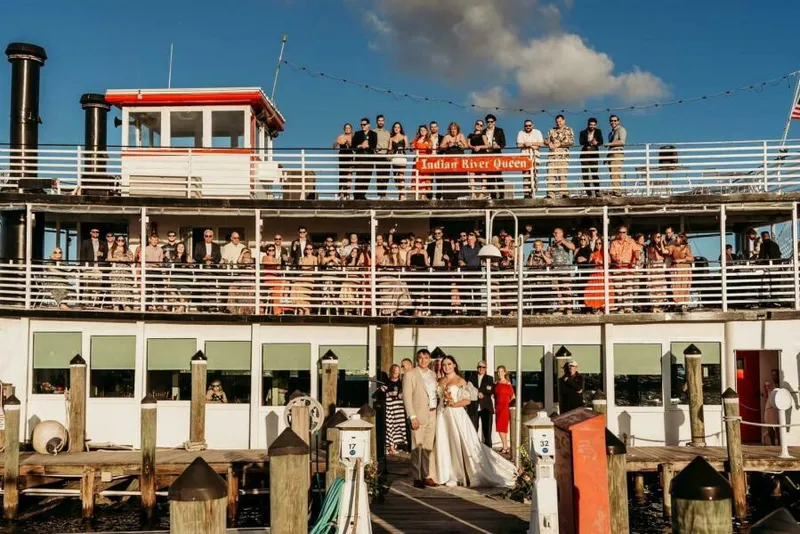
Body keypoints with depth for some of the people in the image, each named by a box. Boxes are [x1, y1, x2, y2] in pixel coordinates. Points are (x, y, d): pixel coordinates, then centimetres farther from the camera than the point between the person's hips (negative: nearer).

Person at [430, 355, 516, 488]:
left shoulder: (460, 381, -1)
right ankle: (451, 476, 11)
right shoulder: (440, 381, 13)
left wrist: (453, 404, -17)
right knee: (444, 445, 3)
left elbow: (467, 400, -7)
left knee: (461, 443, -7)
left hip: (456, 416, -5)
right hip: (442, 416, 5)